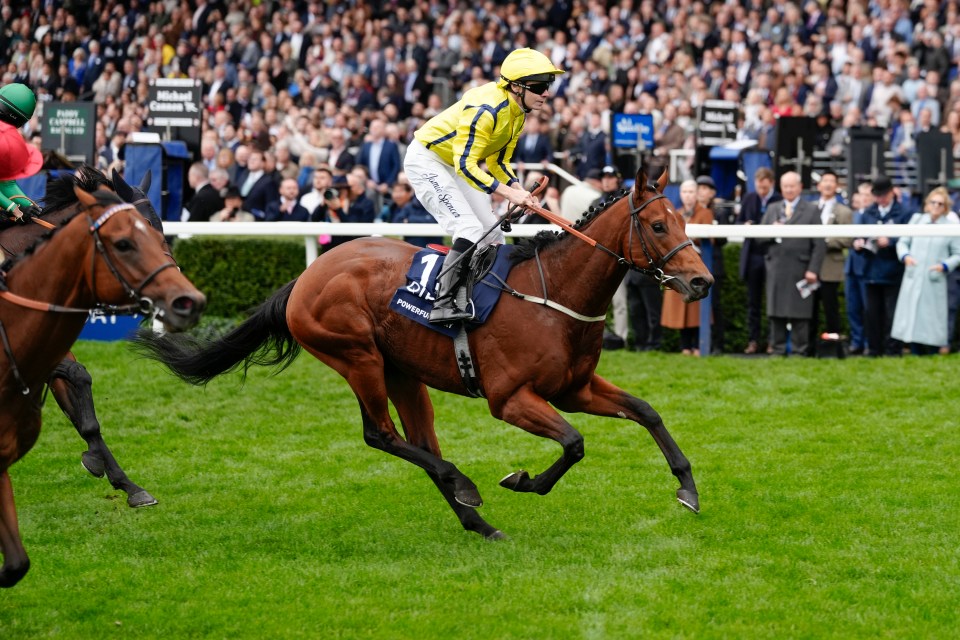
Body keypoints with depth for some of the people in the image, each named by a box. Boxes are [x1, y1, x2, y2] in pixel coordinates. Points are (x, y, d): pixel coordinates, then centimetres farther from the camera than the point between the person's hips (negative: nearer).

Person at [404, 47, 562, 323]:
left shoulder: (518, 111, -1)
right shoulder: (486, 108, -31)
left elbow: (498, 161, 7)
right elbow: (465, 164, -33)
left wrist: (520, 190, -10)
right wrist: (508, 192, -37)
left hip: (458, 165, 10)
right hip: (426, 159, -10)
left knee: (493, 237, 7)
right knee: (470, 231, -23)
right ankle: (444, 303, -27)